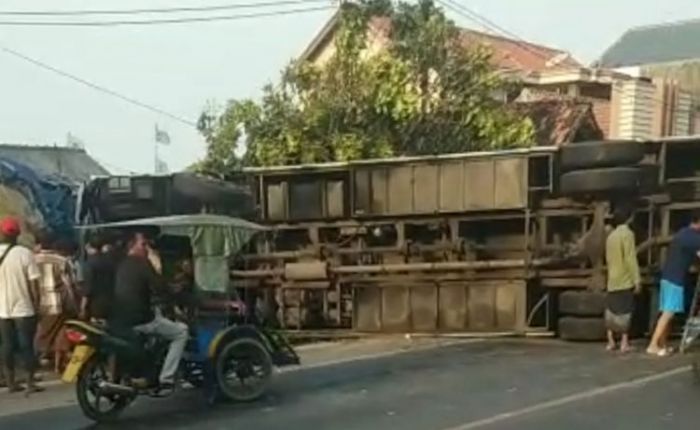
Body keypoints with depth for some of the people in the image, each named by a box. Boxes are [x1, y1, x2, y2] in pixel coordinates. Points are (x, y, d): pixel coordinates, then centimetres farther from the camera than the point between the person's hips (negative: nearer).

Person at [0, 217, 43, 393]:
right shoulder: (25, 253, -12)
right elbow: (33, 283, -10)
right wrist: (36, 305, 0)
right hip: (23, 308, -3)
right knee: (26, 345, 3)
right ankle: (30, 383, 4)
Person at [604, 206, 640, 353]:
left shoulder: (611, 235, 12)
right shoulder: (627, 233, -11)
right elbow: (631, 259, -16)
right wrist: (637, 279, -15)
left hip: (612, 279, 7)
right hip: (625, 279, -7)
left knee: (612, 310, 8)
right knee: (625, 311, -3)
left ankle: (611, 342, 10)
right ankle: (624, 343, -4)